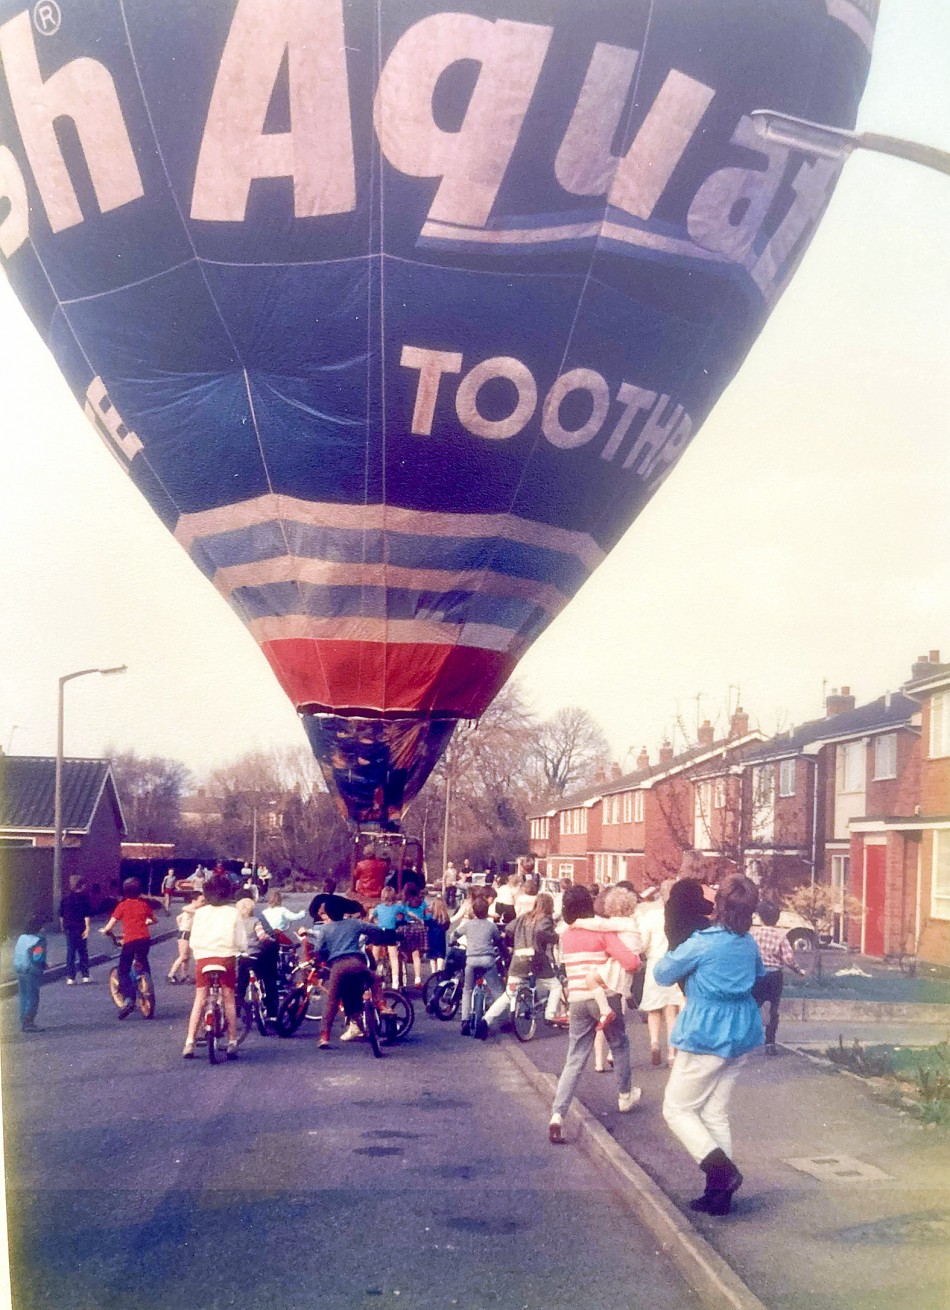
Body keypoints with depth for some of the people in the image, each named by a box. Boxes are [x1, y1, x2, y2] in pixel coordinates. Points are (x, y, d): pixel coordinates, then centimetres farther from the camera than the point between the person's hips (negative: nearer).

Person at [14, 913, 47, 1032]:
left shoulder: (21, 938, 7)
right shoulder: (39, 940, -16)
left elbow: (16, 954, 10)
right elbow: (37, 958, -20)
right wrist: (44, 966, -4)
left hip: (20, 972, 8)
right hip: (32, 973, -8)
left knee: (24, 997, 15)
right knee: (32, 998, 0)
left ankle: (23, 1022, 20)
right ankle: (29, 1023, 0)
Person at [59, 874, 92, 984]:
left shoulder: (66, 897, 5)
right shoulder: (83, 897, -7)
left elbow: (61, 914, 11)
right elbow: (87, 914, -12)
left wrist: (63, 926, 22)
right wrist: (87, 928, -12)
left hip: (69, 928, 3)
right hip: (80, 928, -3)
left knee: (70, 951, 6)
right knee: (83, 951, 7)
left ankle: (70, 978, 3)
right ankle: (85, 976, 8)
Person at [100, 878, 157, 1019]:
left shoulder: (123, 905, 2)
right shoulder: (144, 903, 11)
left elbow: (110, 926, 1)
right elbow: (154, 919, 21)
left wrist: (104, 931, 21)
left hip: (130, 941, -3)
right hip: (145, 938, 3)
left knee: (123, 971, 4)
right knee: (144, 966, 24)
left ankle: (128, 999, -13)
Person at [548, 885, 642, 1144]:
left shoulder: (565, 936, 8)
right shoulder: (602, 931, -8)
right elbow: (629, 961, -16)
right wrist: (637, 959, 5)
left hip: (577, 1000, 4)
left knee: (574, 1061, 2)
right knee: (620, 1045, 24)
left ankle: (557, 1115, -14)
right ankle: (625, 1095, 37)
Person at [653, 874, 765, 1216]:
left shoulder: (701, 943, -18)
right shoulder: (749, 944, 3)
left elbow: (662, 974, -4)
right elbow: (759, 976, 25)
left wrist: (675, 951, 12)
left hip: (705, 1035, -7)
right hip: (741, 1034, 7)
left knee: (677, 1108, 5)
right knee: (715, 1113, 14)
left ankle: (722, 1168, -13)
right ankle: (719, 1193, 14)